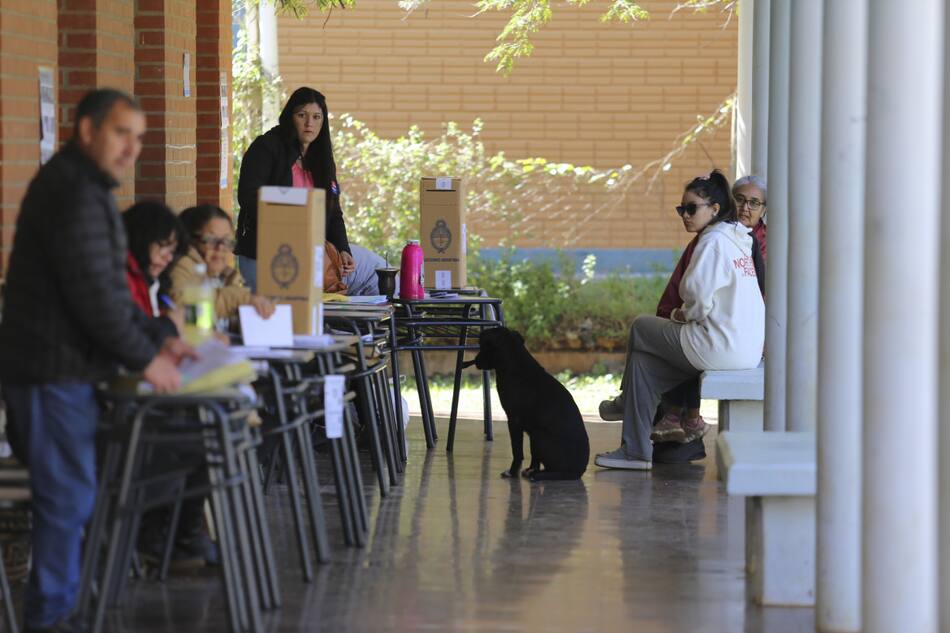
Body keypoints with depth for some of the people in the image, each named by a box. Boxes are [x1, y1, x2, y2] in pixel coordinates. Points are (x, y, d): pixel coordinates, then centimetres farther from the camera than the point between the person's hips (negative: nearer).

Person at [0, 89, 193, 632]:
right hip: (53, 370, -10)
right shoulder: (73, 193, -17)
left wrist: (157, 340, 15)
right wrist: (145, 358, -13)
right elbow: (93, 293, -22)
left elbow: (109, 286, 23)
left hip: (65, 368, 10)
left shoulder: (89, 189, 18)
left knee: (68, 493, 14)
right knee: (68, 496, -6)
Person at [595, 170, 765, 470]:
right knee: (642, 358, 13)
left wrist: (680, 315, 4)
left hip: (722, 349, -9)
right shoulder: (737, 240, 18)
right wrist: (687, 313, 10)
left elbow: (700, 303, -16)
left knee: (640, 328, 11)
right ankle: (635, 450, 13)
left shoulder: (713, 241, -11)